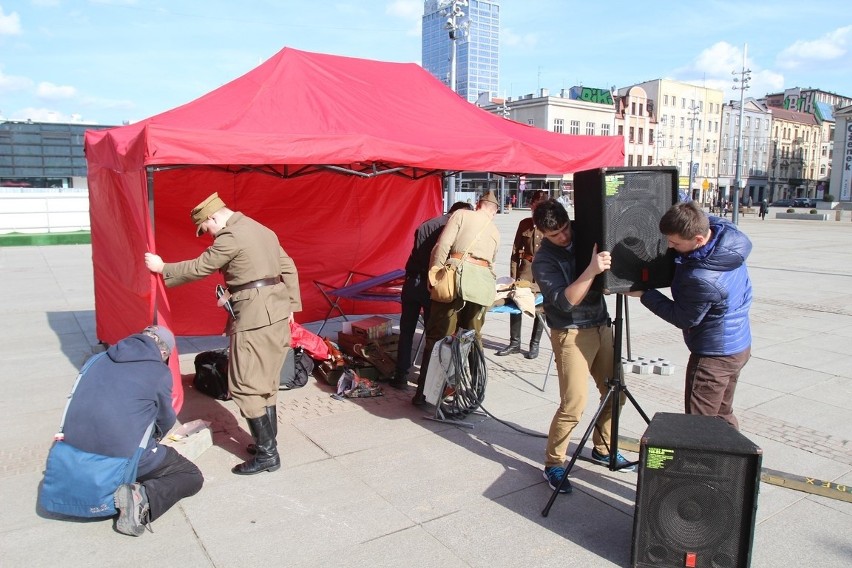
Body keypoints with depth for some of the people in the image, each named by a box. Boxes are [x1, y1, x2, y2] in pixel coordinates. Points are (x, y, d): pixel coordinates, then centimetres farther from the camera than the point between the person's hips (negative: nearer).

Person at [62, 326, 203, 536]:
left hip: (76, 449, 7)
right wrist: (155, 436, 33)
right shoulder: (160, 372, -2)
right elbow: (165, 421, 9)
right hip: (124, 455, -6)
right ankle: (143, 497, -16)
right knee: (193, 477, 10)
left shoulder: (100, 360, 13)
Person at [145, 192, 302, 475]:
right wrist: (290, 304, 19)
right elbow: (288, 268, 16)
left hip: (254, 317, -9)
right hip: (277, 312, 10)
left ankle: (267, 454, 3)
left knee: (246, 387, -1)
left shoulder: (231, 236, -12)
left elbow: (199, 268, -4)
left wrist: (162, 268, 11)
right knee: (265, 382, 16)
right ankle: (267, 442, 24)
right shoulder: (261, 230, 15)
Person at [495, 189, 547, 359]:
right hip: (525, 268, 2)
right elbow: (516, 250, 8)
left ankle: (534, 344, 19)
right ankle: (514, 343, 11)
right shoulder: (525, 224, 6)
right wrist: (513, 275, 2)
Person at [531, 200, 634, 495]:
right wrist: (591, 270, -37)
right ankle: (553, 464, 7)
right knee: (573, 404, -10)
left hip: (601, 326, 7)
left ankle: (603, 448, 33)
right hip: (572, 334, -7)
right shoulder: (544, 261, -14)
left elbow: (608, 276, 14)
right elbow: (565, 301, -25)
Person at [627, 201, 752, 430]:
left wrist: (644, 294, -12)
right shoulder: (723, 227, -13)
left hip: (714, 355, -9)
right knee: (722, 416, 23)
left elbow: (684, 319, -17)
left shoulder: (703, 279, -36)